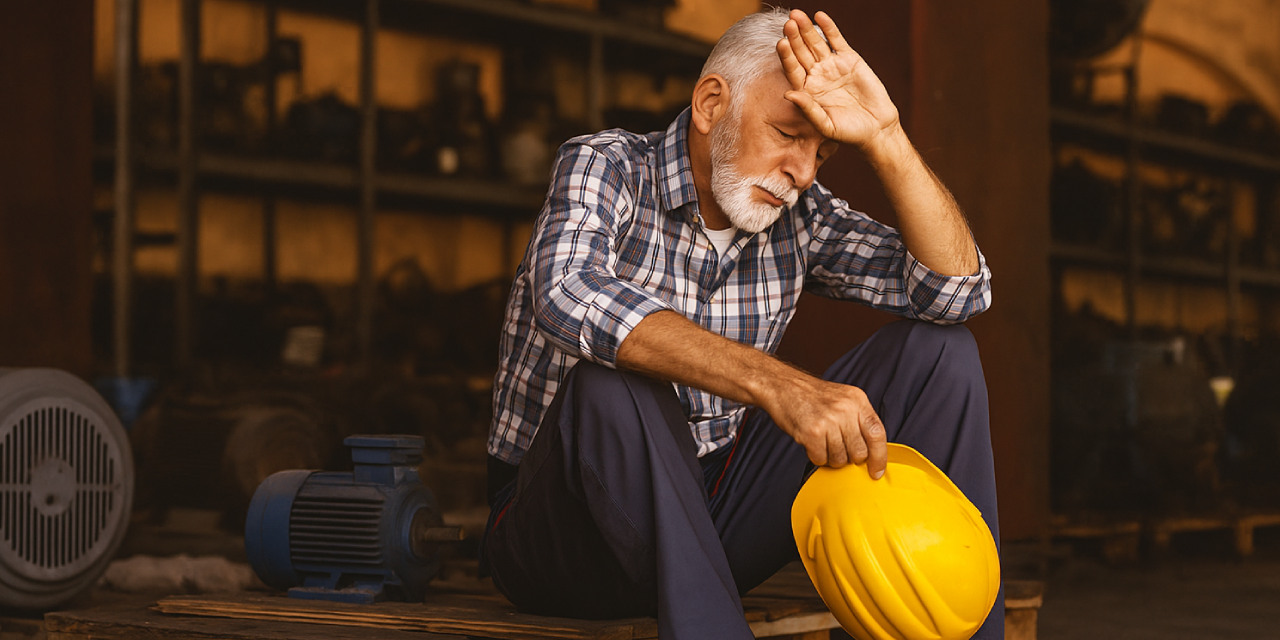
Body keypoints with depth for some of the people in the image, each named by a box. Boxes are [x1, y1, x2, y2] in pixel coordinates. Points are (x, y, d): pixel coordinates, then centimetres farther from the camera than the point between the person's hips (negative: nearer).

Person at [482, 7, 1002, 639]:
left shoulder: (797, 215, 4)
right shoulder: (606, 165, -12)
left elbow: (957, 287, -4)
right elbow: (569, 294, -35)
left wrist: (883, 137, -17)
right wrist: (775, 383, -46)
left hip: (710, 512, 5)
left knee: (936, 351, -6)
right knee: (614, 380, -39)